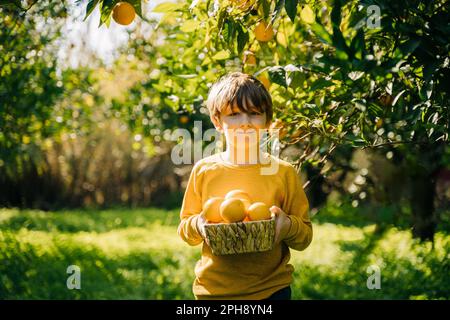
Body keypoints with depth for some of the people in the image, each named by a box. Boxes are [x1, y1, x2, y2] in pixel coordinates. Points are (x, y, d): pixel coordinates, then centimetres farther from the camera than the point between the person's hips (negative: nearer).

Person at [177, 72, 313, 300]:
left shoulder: (283, 172, -4)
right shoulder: (203, 170, -2)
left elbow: (305, 236, 0)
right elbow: (185, 230, 6)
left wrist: (287, 226, -20)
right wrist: (198, 225, -15)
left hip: (271, 289, 0)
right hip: (214, 289, 1)